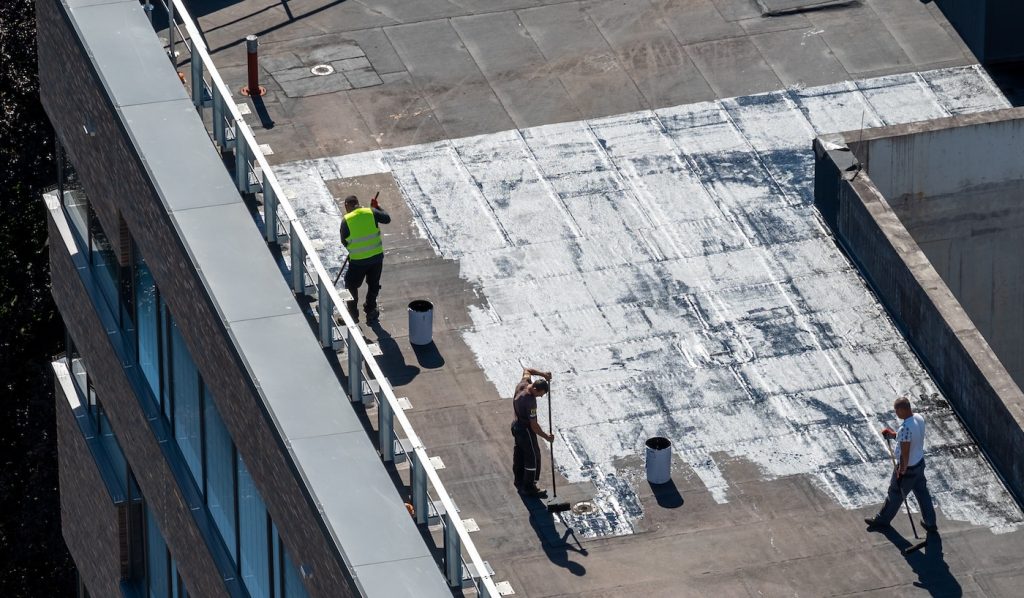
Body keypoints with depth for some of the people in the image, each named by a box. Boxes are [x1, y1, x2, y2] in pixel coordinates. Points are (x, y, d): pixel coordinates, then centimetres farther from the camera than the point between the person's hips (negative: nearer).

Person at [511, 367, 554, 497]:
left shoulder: (522, 384, -13)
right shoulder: (530, 402, -34)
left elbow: (527, 370, 11)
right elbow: (534, 425, -27)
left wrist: (542, 374, 0)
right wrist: (546, 437, -15)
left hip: (516, 425, 9)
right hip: (526, 430, -9)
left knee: (519, 455, 23)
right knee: (533, 458, 4)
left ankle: (520, 483, 39)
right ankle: (529, 488, 14)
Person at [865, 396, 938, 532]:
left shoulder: (906, 428, -35)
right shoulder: (919, 418, -7)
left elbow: (905, 454, -28)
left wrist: (901, 472, -16)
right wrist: (894, 435, 1)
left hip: (907, 467, -8)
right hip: (920, 462, 8)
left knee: (895, 494, 14)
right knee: (922, 493, 20)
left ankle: (882, 520, 35)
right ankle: (930, 523, 30)